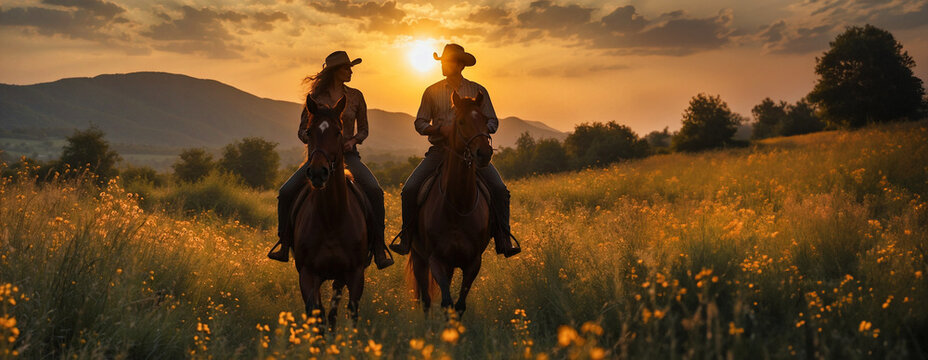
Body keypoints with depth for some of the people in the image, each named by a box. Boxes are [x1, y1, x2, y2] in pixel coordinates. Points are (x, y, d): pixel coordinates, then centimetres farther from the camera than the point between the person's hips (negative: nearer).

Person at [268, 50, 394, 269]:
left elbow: (363, 129, 15)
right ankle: (285, 246, -4)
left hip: (348, 154, 0)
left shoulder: (355, 96, 7)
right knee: (286, 192, -18)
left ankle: (378, 250, -21)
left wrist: (353, 140, -6)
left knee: (375, 191, -26)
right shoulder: (316, 97, 3)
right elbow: (302, 130, 9)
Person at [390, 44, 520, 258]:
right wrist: (439, 130, -13)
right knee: (410, 189, -17)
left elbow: (492, 122, 8)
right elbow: (420, 123, 9)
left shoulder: (478, 91, 7)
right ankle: (406, 240, -3)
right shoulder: (432, 92, 9)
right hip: (440, 150, 1)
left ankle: (503, 241, -16)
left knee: (499, 189, -21)